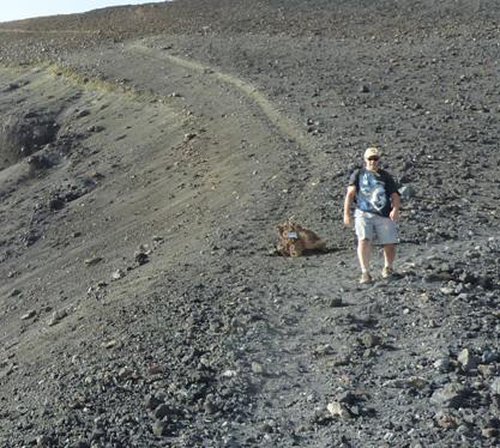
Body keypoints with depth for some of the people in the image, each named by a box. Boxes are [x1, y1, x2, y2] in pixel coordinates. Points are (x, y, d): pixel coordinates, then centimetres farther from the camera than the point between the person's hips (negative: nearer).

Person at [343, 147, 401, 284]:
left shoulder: (386, 177, 14)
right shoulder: (358, 174, 12)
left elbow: (395, 196, 4)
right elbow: (350, 194, 5)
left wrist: (395, 209, -16)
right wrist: (346, 213, -5)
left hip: (384, 215, 1)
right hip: (363, 214, -1)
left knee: (389, 245, 1)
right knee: (363, 241, -22)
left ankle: (388, 267, 31)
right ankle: (365, 273, -15)